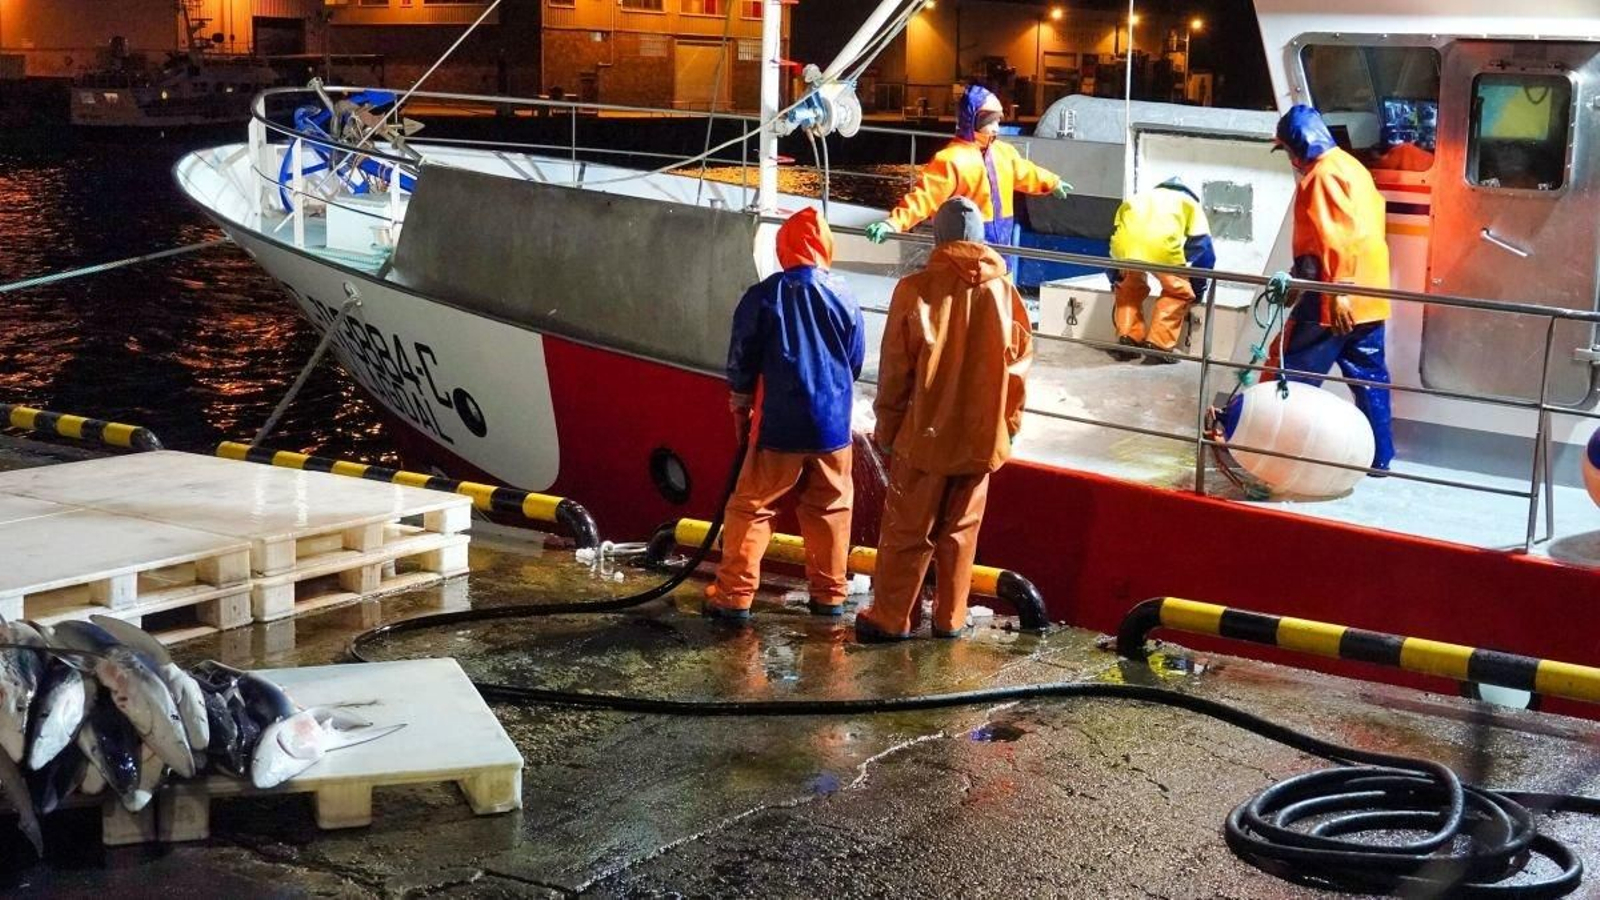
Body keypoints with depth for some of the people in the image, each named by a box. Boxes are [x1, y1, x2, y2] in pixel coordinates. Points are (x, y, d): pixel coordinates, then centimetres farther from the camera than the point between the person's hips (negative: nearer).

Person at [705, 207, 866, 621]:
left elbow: (741, 361, -2)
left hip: (779, 426, -2)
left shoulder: (763, 296, -8)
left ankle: (734, 595, 4)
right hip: (833, 425, 2)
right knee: (830, 510, 15)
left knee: (750, 507, 6)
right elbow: (856, 363, 8)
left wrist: (740, 408, 14)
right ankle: (830, 594, 20)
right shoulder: (844, 298, -1)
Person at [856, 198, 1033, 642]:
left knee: (905, 532, 6)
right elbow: (1018, 366, 4)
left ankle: (889, 618, 11)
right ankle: (951, 618, 19)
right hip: (981, 437, 3)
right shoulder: (1004, 292, -2)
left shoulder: (916, 289, -11)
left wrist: (886, 429, 4)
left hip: (925, 434, -3)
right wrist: (1006, 426, 15)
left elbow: (894, 370, -7)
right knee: (960, 531, 14)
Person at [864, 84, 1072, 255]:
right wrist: (894, 223, -38)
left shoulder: (1003, 152, 9)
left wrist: (1052, 182, 47)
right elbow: (924, 195, -26)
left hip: (998, 250, 9)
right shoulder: (951, 159, -18)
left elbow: (1025, 172, 31)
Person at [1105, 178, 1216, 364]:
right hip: (1161, 243, -3)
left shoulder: (1135, 199, 43)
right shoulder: (1189, 203, 35)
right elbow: (1202, 246, 26)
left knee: (1129, 287, 30)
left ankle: (1126, 341, 20)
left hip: (1125, 241, 3)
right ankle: (1157, 346, 10)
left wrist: (1115, 279, 53)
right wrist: (1197, 289, 32)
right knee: (1178, 291, 19)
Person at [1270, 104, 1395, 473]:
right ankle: (1378, 455, 13)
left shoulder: (1325, 173, -11)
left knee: (1292, 372, -3)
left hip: (1338, 299, -10)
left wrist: (1337, 292, -24)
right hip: (1368, 297, 10)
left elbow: (1337, 238, -21)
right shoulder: (1351, 166, 19)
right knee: (1369, 377, 10)